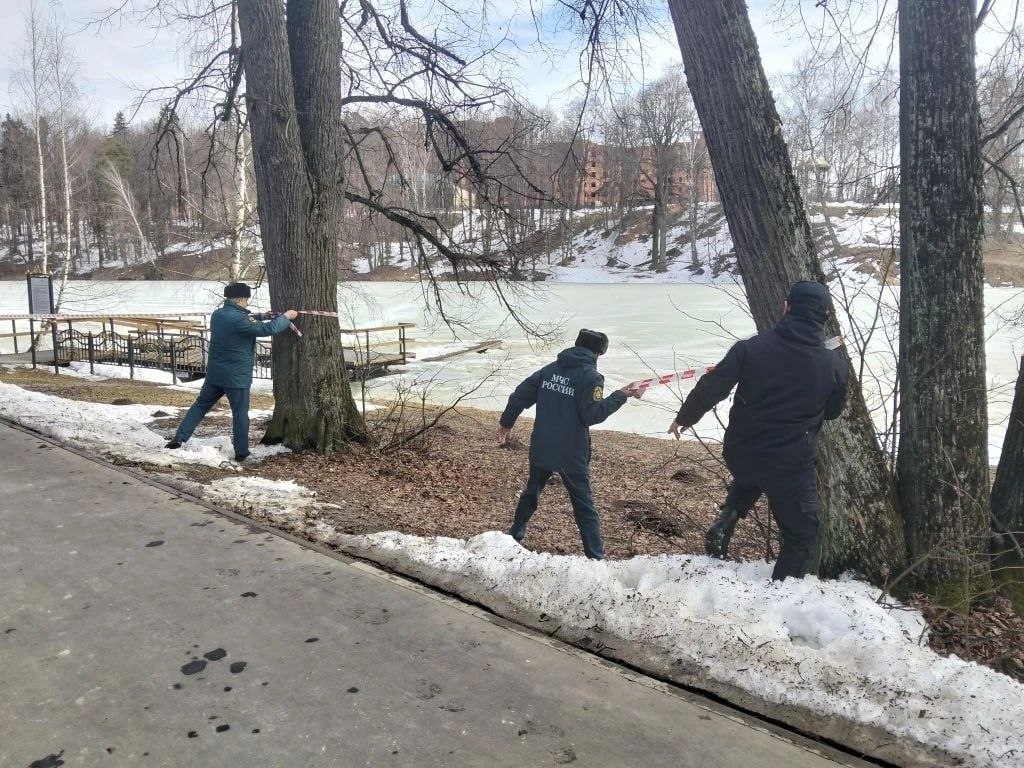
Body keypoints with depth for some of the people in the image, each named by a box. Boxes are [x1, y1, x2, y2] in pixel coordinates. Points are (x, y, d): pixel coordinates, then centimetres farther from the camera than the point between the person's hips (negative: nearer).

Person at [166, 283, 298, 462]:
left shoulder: (218, 314, 5)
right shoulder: (237, 319, -21)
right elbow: (266, 329, -19)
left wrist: (260, 316, 7)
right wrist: (286, 317, -7)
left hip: (215, 373, 7)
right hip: (236, 376, -7)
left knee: (200, 405, 18)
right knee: (240, 413, 4)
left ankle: (180, 437, 13)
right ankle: (241, 452, 10)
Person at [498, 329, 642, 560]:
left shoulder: (550, 369, 6)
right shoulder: (590, 376, -12)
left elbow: (520, 395, 6)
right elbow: (592, 415, -17)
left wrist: (506, 423, 19)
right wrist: (621, 395, -9)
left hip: (540, 449, 5)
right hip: (571, 454, -5)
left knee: (531, 493, 25)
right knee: (584, 505, 6)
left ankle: (515, 535, 39)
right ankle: (595, 556, 9)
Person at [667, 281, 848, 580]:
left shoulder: (751, 348, -10)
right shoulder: (835, 365, -7)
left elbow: (711, 387, -8)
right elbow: (833, 411, 9)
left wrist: (684, 418, 7)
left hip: (740, 453, 3)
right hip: (792, 463, -2)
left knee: (747, 481, 37)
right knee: (802, 536, 14)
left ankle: (725, 523, 17)